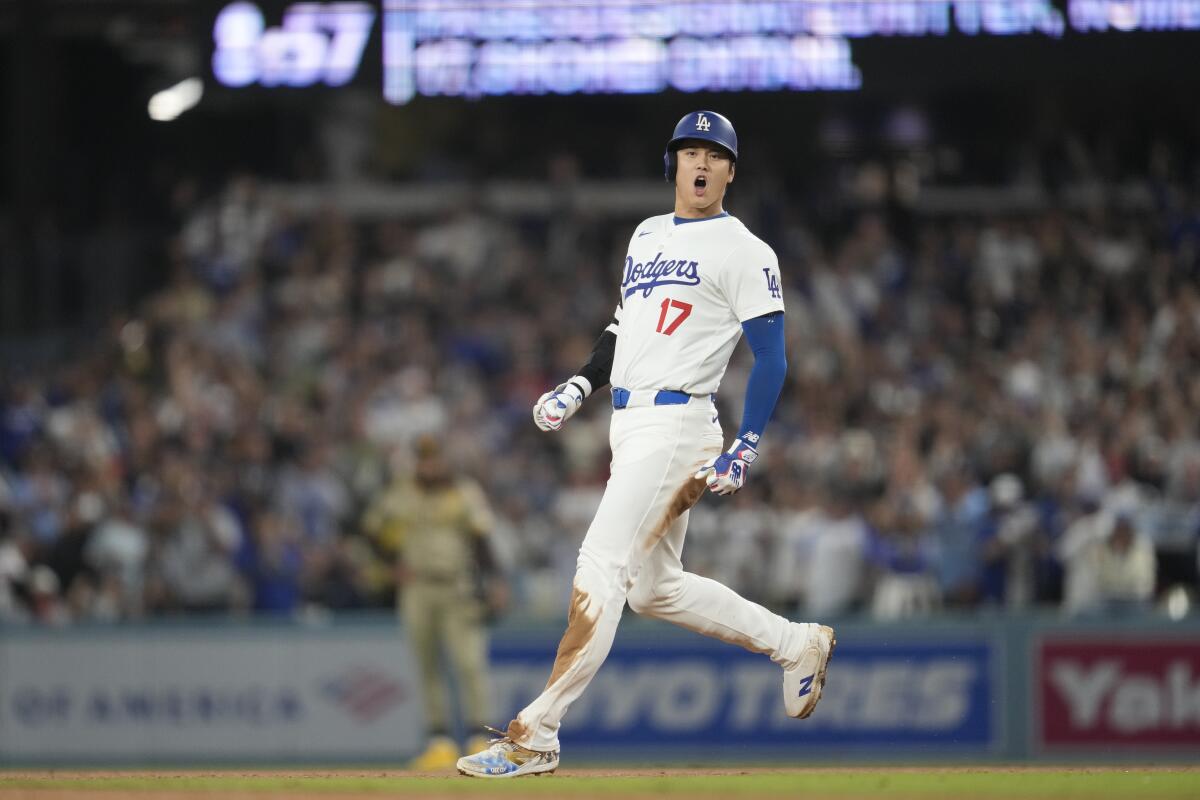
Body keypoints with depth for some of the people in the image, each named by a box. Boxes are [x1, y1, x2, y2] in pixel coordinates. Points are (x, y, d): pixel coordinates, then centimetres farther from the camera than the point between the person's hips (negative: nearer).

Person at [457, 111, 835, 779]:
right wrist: (580, 386, 12)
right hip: (629, 423, 9)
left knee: (601, 570, -14)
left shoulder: (743, 251, -5)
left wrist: (747, 447, -17)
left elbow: (771, 358, -9)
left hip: (676, 423, -9)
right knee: (653, 588, 14)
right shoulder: (648, 236, 18)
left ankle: (536, 736, -16)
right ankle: (796, 644, 27)